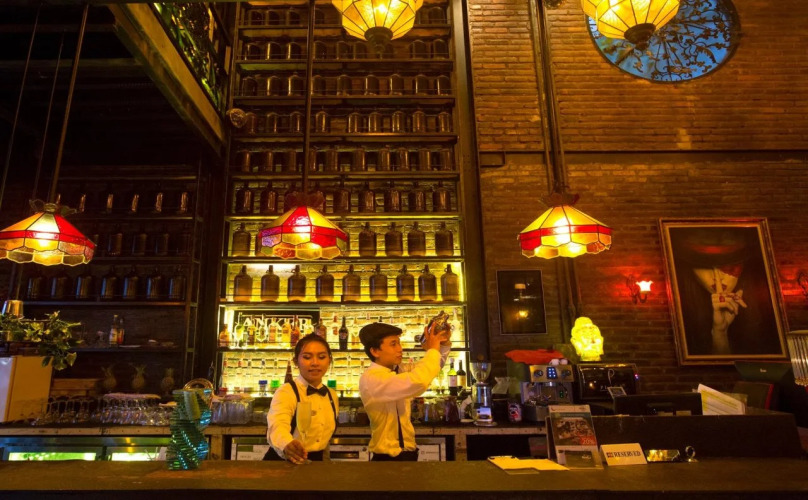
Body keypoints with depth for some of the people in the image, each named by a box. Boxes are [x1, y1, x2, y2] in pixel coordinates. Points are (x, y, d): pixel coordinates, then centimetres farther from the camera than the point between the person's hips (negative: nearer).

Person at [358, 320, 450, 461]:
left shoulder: (398, 371, 1)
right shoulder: (370, 378, -24)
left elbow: (433, 367, 12)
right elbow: (417, 383, -37)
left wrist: (444, 346, -7)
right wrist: (433, 349, -24)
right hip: (388, 459, -7)